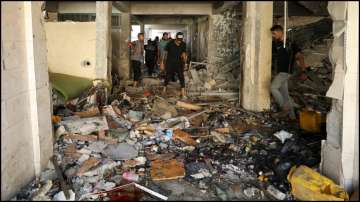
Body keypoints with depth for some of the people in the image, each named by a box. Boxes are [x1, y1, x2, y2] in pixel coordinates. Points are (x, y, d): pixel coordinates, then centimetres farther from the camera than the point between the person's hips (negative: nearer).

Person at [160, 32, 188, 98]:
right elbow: (165, 53, -4)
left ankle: (183, 94, -9)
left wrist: (185, 63, 2)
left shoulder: (183, 44, -4)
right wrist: (162, 62, -4)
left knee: (181, 77, -10)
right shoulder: (170, 43, -12)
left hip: (178, 63, 2)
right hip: (169, 63, -2)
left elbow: (184, 54, 8)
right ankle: (164, 90, 28)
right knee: (167, 77, 5)